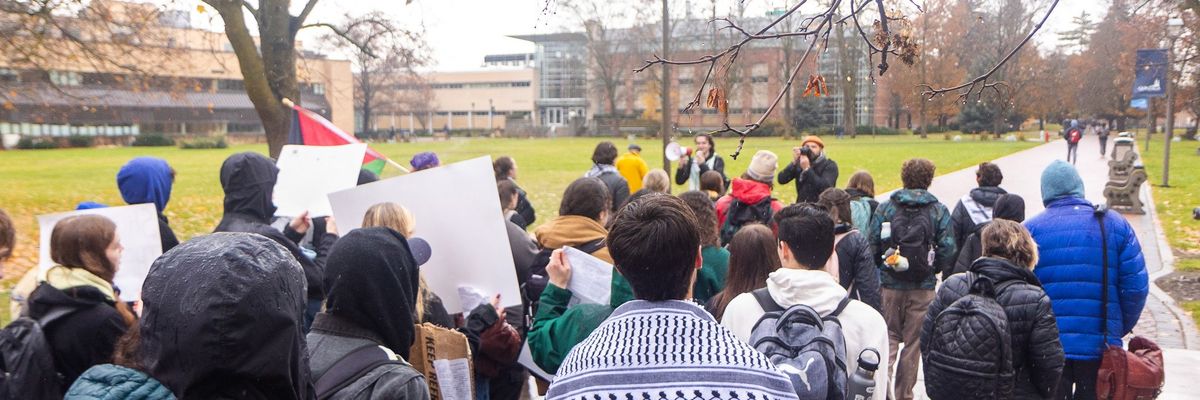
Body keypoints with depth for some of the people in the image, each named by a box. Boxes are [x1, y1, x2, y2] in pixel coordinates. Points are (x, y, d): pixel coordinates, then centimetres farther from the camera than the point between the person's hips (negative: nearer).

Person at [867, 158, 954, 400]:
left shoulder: (885, 208, -2)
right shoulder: (939, 211, -2)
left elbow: (872, 246, -3)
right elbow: (948, 252, -6)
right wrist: (932, 269, 13)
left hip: (890, 285, 0)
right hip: (923, 288, 0)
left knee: (889, 337, 11)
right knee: (914, 342, 11)